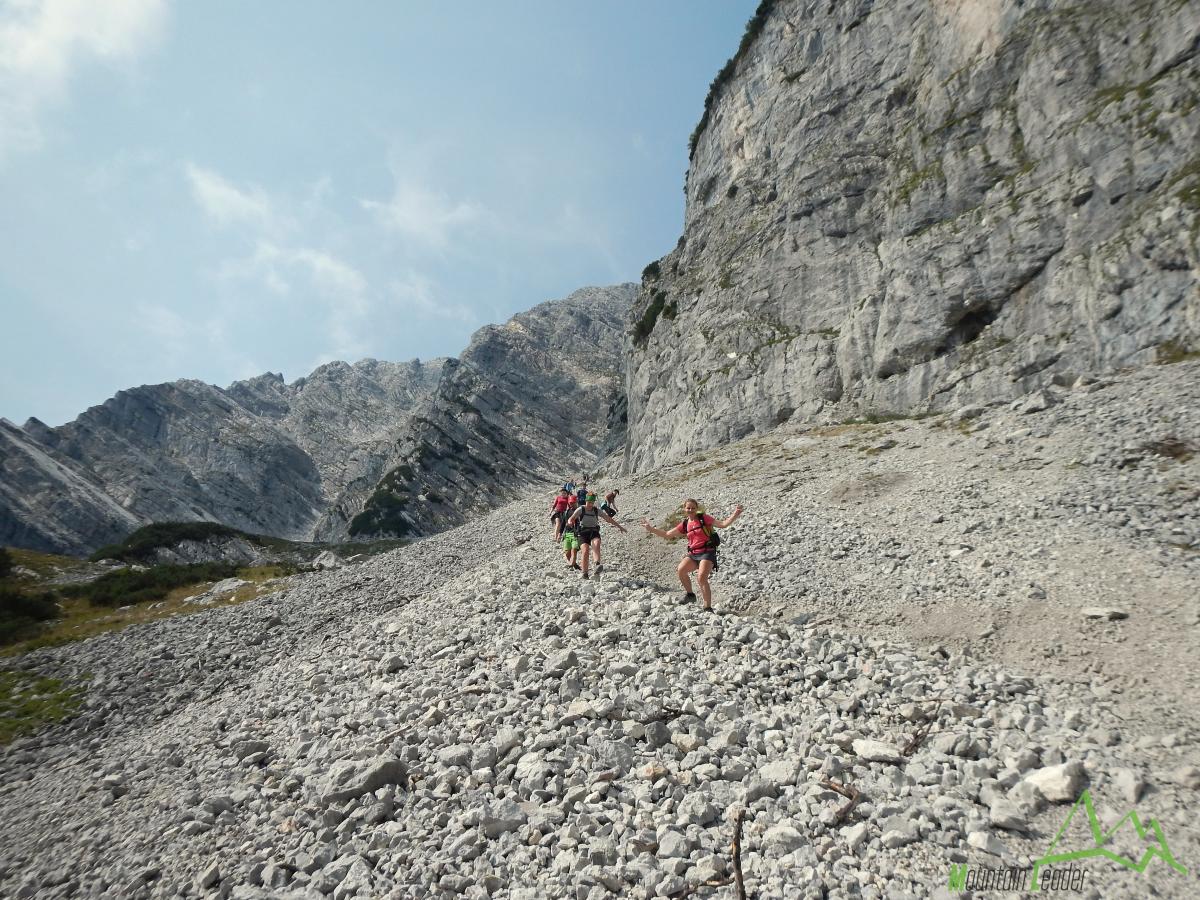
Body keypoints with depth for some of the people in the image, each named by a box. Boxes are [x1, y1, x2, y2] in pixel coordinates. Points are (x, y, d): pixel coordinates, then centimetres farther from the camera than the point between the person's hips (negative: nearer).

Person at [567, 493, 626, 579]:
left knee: (596, 544, -32)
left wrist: (619, 526, 19)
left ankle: (598, 565, -52)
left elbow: (609, 518, 18)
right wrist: (570, 522, -35)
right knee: (586, 551, -23)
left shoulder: (596, 511, 10)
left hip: (594, 532, 2)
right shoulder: (581, 510, 1)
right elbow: (571, 518, -10)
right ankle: (585, 574, -12)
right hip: (583, 533, -2)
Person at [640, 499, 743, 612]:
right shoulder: (684, 524, 12)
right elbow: (667, 535, 17)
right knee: (681, 570, -20)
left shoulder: (704, 518, 0)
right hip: (693, 554, 5)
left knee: (702, 577, -23)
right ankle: (690, 594, 4)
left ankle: (708, 608, -14)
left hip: (707, 552, -4)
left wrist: (735, 515, -17)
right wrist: (651, 529, 11)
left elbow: (723, 524, -3)